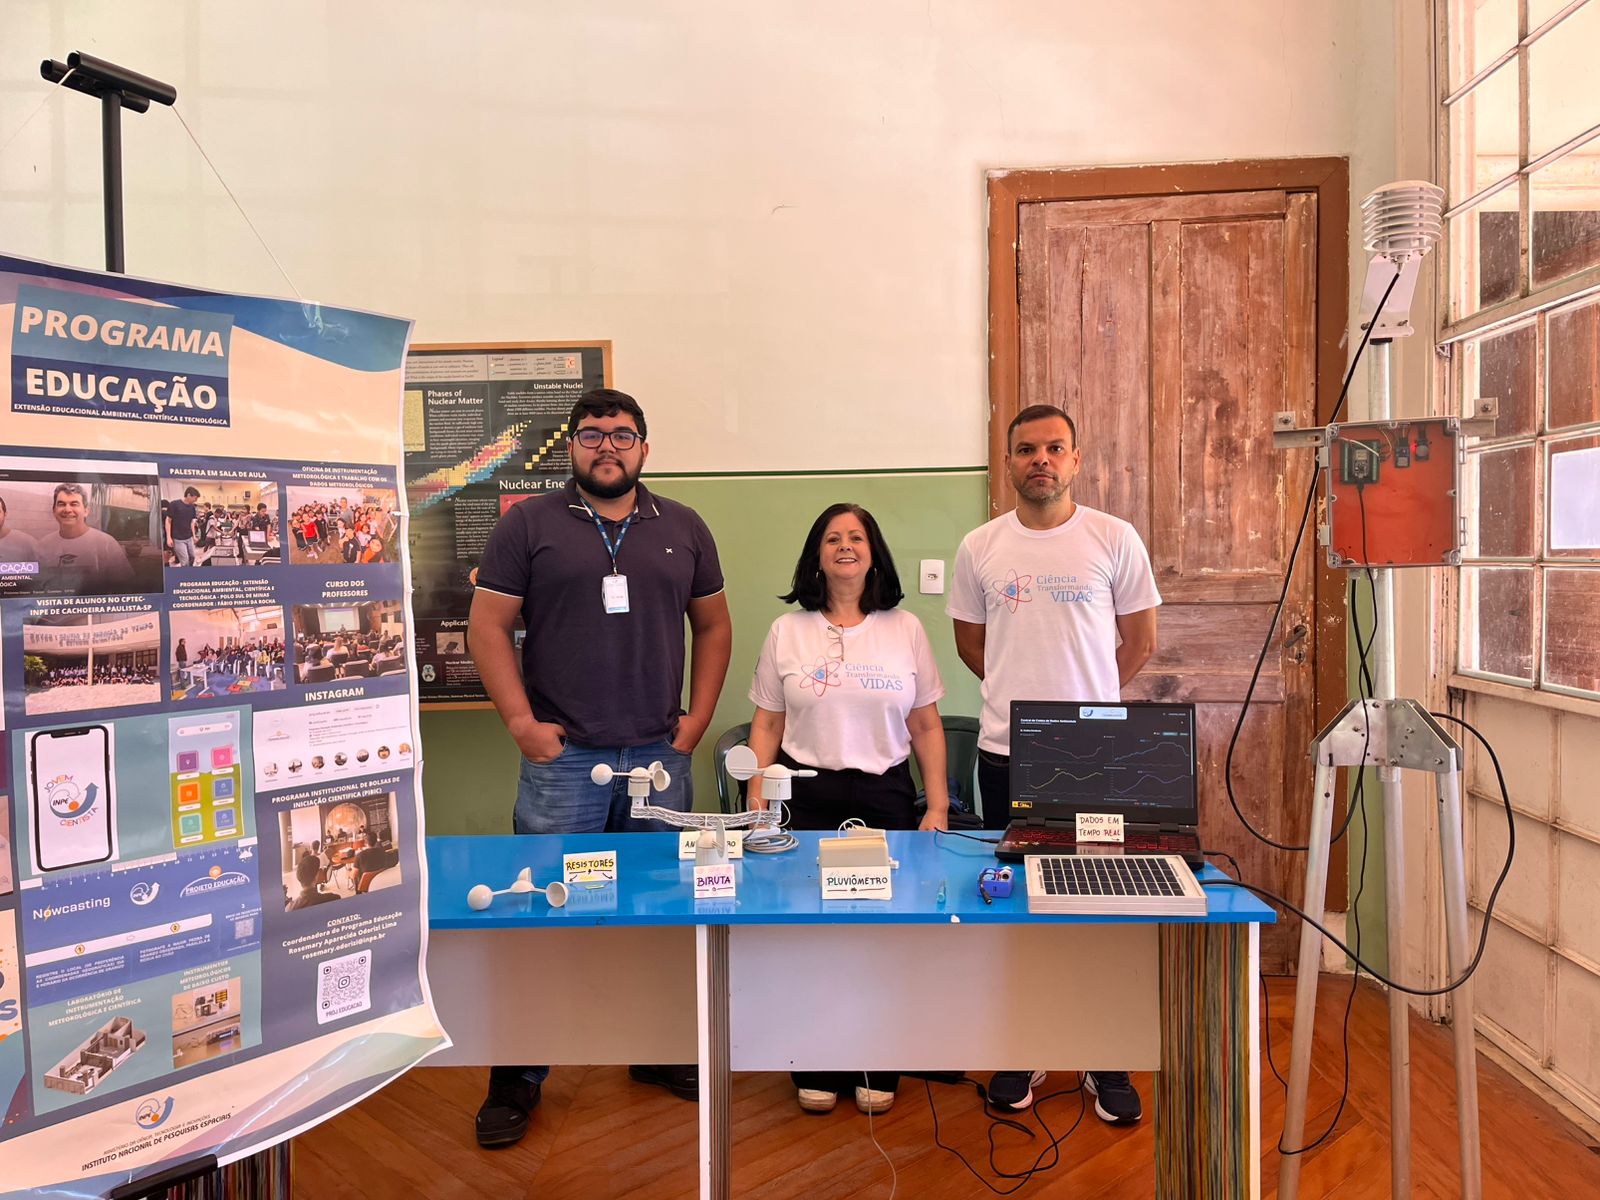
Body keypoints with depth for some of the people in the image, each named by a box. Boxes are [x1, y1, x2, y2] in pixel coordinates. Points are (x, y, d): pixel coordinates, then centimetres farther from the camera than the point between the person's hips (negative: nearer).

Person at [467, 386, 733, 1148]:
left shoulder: (683, 528, 10)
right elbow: (488, 625, -1)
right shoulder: (528, 526, 2)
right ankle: (517, 1078, 18)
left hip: (659, 756, 3)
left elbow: (713, 625, 14)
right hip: (563, 757, -2)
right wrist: (520, 720, -9)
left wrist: (697, 717, 5)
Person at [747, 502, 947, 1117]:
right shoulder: (787, 632, 6)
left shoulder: (905, 629, 6)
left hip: (886, 796, 0)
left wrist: (938, 807, 1)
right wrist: (757, 803, -5)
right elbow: (766, 725, 6)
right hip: (807, 795, 0)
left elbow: (927, 726, 7)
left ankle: (877, 1068, 20)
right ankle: (817, 1068, 19)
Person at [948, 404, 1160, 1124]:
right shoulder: (979, 548, 3)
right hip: (1007, 753, 2)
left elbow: (1140, 640, 7)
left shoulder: (1113, 539, -1)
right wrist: (1023, 690, 10)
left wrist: (1087, 697, 9)